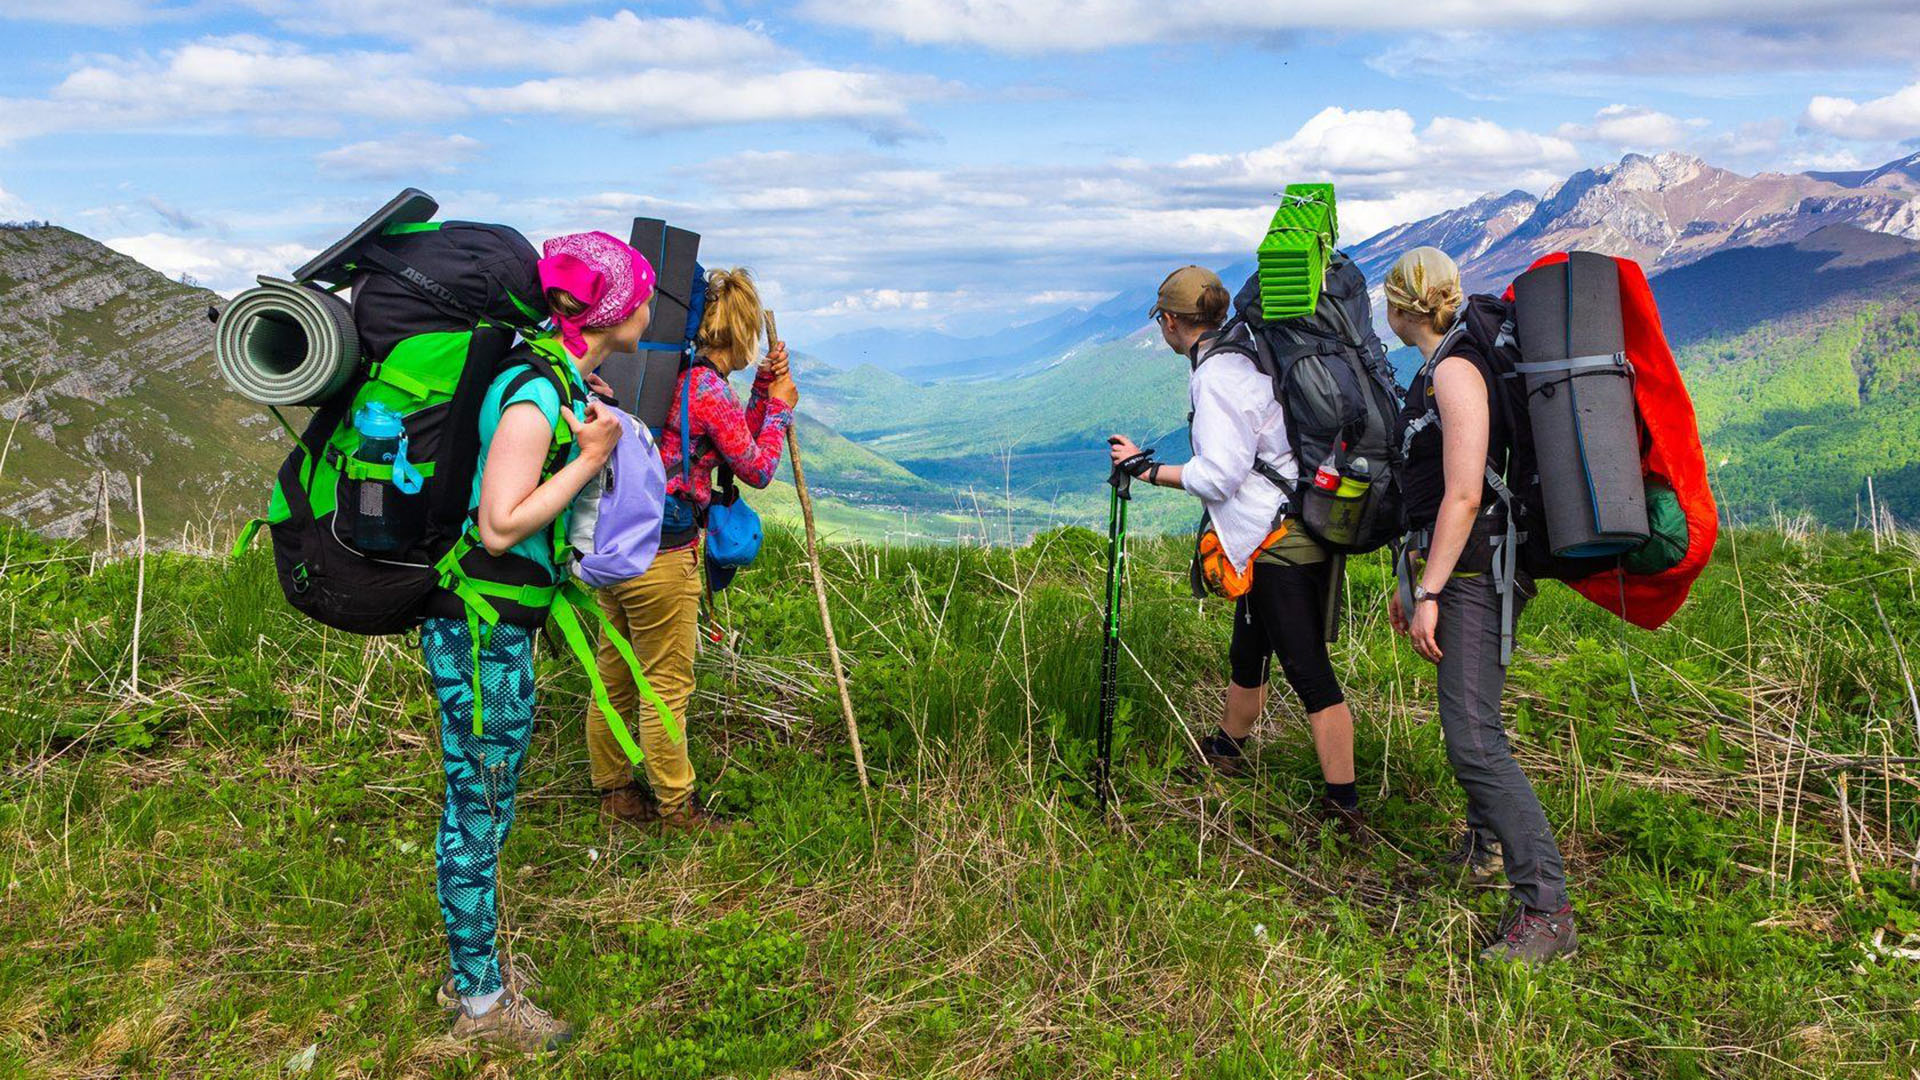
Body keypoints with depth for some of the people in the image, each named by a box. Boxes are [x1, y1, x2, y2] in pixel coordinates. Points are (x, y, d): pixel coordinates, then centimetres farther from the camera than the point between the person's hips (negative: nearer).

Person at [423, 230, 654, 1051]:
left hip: (488, 620, 10)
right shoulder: (537, 390, -22)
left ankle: (473, 968, 37)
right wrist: (591, 458, -20)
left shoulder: (554, 373, 7)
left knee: (478, 804, 20)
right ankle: (481, 1003, 21)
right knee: (480, 811, 4)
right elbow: (501, 527, -26)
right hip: (482, 629, -10)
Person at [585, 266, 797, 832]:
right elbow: (757, 469, -5)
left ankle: (614, 790, 29)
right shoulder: (708, 389, -14)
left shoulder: (675, 375, 12)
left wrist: (763, 387, 16)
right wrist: (780, 406, 7)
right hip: (660, 555, -9)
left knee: (614, 675, 16)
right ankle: (674, 805, 15)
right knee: (667, 684, 3)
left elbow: (734, 443, 21)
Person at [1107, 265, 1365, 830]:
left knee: (1309, 671, -5)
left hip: (1276, 545, -10)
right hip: (1312, 531, 10)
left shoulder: (1216, 376, -15)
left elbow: (1219, 476, -19)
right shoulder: (1253, 356, 13)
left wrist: (1148, 469, -9)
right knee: (1249, 654, 24)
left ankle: (1344, 803, 1)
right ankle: (1226, 751, 42)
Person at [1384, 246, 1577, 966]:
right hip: (1451, 569, 10)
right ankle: (1488, 844, 40)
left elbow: (1463, 496, -21)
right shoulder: (1436, 371, 16)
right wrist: (1410, 579, 25)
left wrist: (1429, 595, -20)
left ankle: (1547, 910, -12)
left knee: (1473, 738, -15)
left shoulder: (1456, 370, -15)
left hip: (1475, 573, -10)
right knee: (1467, 723, 22)